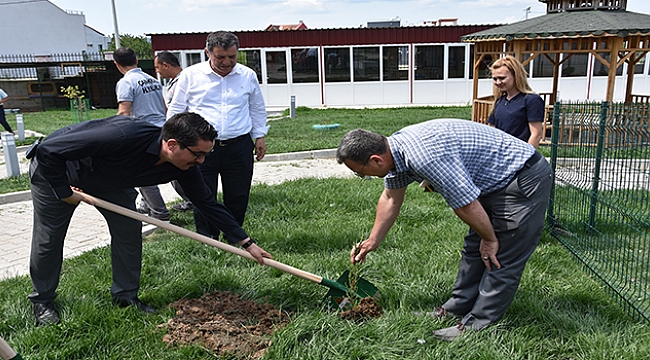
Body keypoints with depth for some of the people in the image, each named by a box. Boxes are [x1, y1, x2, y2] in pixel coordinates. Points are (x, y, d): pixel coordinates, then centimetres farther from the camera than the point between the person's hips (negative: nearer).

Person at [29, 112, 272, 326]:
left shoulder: (184, 165, -24)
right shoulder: (123, 137, -45)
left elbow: (207, 202, -13)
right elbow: (49, 150, -36)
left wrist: (246, 242, -15)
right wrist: (63, 192, -25)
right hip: (53, 169, -5)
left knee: (128, 230, -4)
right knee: (49, 238, 4)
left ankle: (125, 295, 13)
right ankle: (42, 301, 26)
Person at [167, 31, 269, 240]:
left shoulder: (248, 76, 6)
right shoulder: (190, 75, 0)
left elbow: (258, 109, 19)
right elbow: (176, 110, 7)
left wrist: (259, 136, 15)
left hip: (239, 146, 2)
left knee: (238, 198, 8)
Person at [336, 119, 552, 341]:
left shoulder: (424, 156, -34)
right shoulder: (396, 150, -2)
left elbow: (466, 204, -27)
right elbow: (391, 199, 14)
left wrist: (489, 239, -9)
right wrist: (372, 241, 22)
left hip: (524, 180, -10)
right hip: (495, 181, 10)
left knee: (499, 259, -3)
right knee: (474, 248, 16)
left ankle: (477, 326, 8)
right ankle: (458, 308, 29)